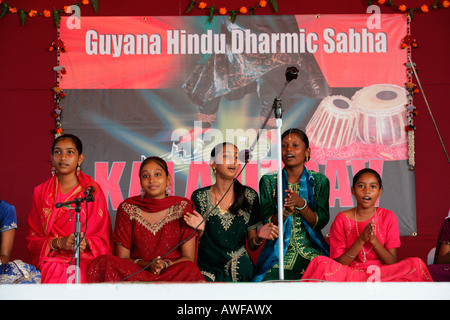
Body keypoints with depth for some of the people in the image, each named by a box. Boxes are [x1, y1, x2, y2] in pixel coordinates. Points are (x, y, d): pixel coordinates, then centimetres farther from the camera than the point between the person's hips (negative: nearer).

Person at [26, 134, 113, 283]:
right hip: (50, 264, 1)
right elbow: (32, 238, 10)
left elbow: (103, 238, 7)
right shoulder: (40, 192, 14)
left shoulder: (92, 190, 8)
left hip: (84, 263, -1)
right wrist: (58, 243, -10)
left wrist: (86, 244, -15)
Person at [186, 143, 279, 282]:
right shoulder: (200, 197, 1)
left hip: (240, 271, 1)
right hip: (207, 269, -1)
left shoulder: (249, 196, 4)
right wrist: (200, 230, -16)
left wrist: (258, 237, -14)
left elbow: (251, 246, 9)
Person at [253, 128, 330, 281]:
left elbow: (321, 222, -2)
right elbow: (268, 223, -1)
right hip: (278, 250, -1)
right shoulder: (268, 181, 4)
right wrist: (286, 209, -21)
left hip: (312, 251, 1)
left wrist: (300, 203, -19)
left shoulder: (319, 181, 5)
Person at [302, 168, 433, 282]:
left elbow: (392, 262, 1)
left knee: (416, 264, -26)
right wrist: (361, 240, -15)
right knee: (320, 262, -31)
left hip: (381, 274, 1)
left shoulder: (388, 217, 4)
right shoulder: (342, 219, 1)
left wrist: (374, 240, -15)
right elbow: (339, 263, -4)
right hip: (351, 274, -1)